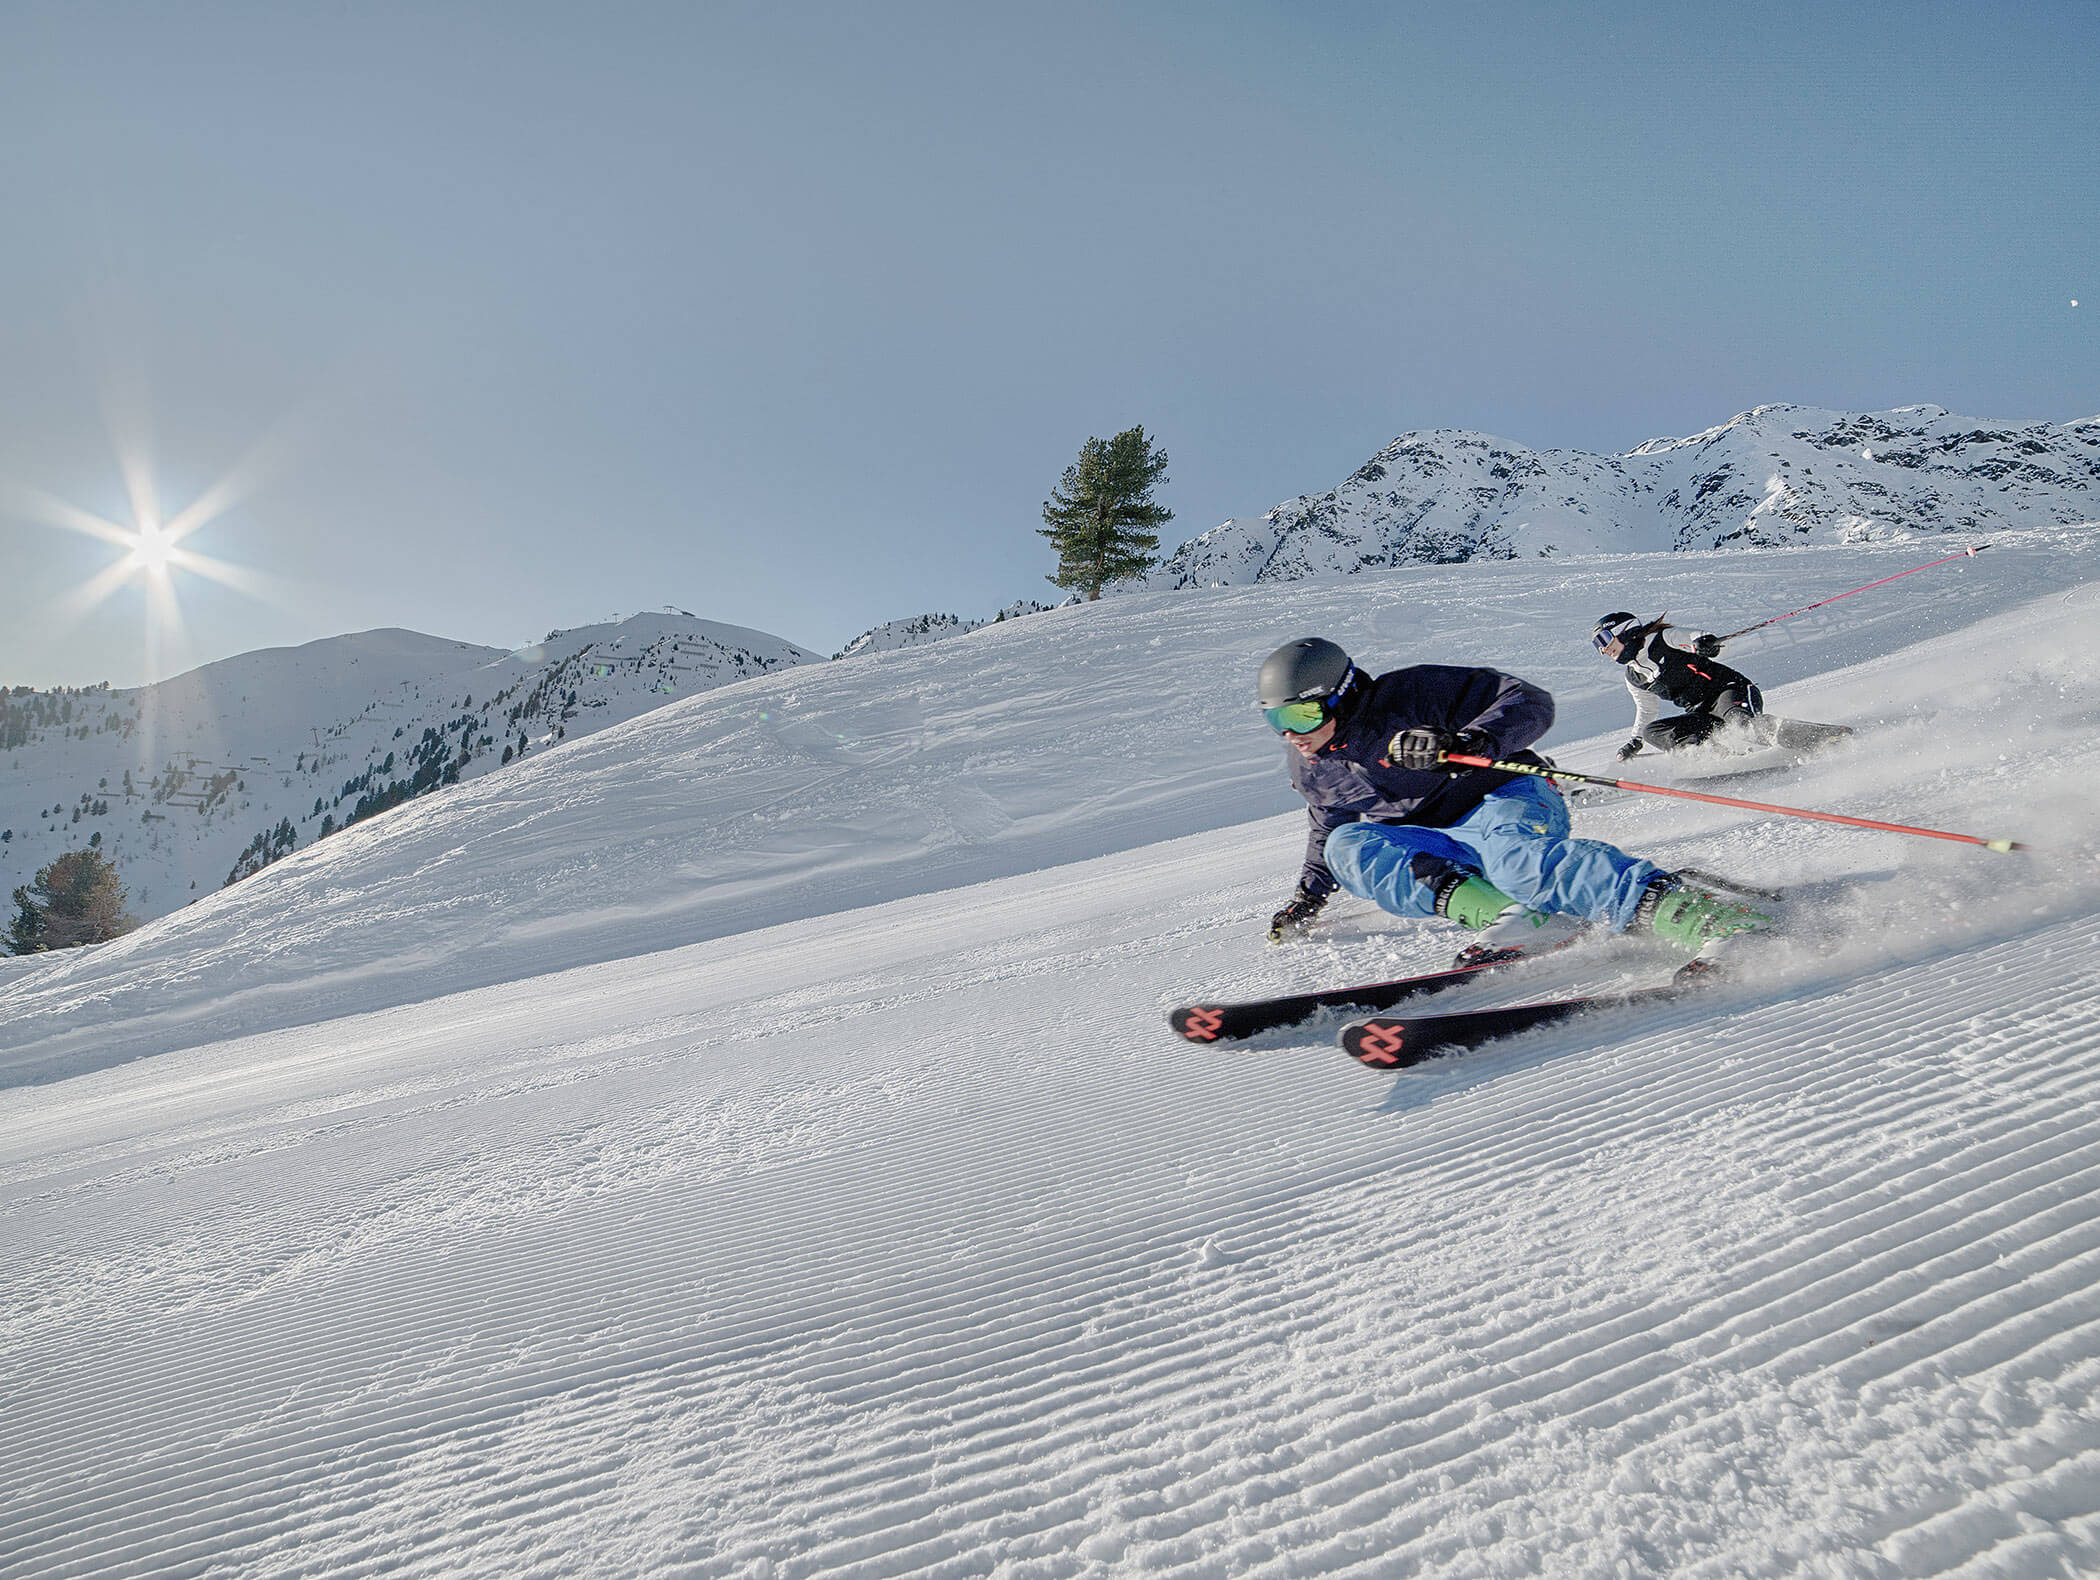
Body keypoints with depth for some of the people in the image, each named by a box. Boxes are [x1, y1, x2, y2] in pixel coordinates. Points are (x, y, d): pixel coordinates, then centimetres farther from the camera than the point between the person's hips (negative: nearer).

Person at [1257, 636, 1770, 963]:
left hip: (1507, 800, -6)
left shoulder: (1410, 695, -13)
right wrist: (1309, 895, 24)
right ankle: (1508, 918, -35)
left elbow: (1529, 702, -14)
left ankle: (1697, 915, -49)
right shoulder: (1310, 769, 8)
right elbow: (1327, 826, 29)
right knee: (1346, 844, -22)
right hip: (1439, 848, 6)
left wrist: (1471, 742, -32)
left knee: (1513, 856, -41)